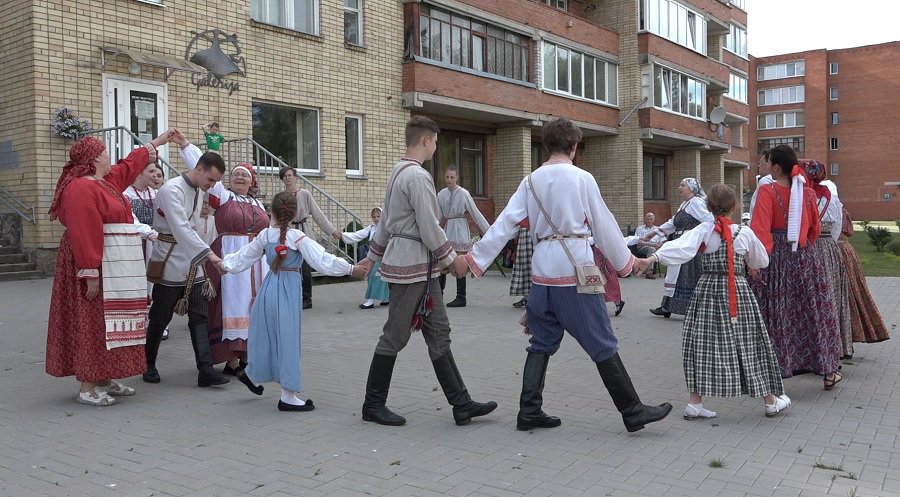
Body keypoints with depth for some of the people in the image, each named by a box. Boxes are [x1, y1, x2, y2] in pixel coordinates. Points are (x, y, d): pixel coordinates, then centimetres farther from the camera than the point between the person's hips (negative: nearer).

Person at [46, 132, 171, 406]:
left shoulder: (107, 181, 14)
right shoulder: (81, 188, -16)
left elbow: (130, 164, 31)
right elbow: (83, 234, -23)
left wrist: (158, 141, 40)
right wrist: (90, 274, -26)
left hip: (114, 267, 10)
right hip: (98, 268, -10)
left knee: (106, 323, 13)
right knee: (92, 324, -6)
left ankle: (104, 379, 20)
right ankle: (87, 388, 0)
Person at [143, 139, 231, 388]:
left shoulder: (200, 191, 10)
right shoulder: (172, 189, -17)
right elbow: (181, 229, -27)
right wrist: (208, 253, -34)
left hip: (192, 265, 7)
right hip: (170, 265, -7)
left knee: (200, 318, 0)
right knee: (159, 319, 6)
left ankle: (206, 370, -3)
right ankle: (148, 365, 24)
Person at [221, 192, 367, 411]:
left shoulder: (264, 235, 3)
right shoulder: (298, 237, -13)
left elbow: (244, 257, 15)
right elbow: (322, 260, -17)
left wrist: (225, 265, 34)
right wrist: (351, 269, -15)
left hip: (269, 287, 5)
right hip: (289, 290, -5)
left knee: (267, 334, 21)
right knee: (287, 338, 0)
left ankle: (251, 374, 39)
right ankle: (288, 396, 6)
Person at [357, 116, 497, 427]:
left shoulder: (399, 170, 13)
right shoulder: (418, 176, -17)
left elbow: (387, 219, 19)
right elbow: (429, 227, -18)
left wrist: (373, 256, 25)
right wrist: (451, 258, -6)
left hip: (418, 266, 10)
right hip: (412, 264, -10)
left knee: (438, 333, 8)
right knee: (395, 336, 1)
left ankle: (461, 404, 10)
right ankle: (373, 405, 14)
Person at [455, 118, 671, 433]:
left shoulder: (531, 181, 7)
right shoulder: (581, 178, -6)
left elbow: (504, 224, 2)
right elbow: (604, 225, 0)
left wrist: (474, 259, 5)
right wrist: (624, 262, 14)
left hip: (542, 272, 5)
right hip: (574, 270, -5)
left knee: (542, 343, 14)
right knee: (603, 346, 2)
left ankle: (529, 412, 14)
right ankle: (633, 412, 10)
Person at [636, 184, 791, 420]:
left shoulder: (704, 230, -6)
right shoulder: (745, 233, 0)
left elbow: (680, 246, -23)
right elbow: (762, 261, 13)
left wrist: (652, 258, -32)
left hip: (708, 290, 0)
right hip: (739, 290, 1)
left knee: (702, 343, 5)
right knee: (750, 345, 10)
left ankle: (695, 402, 3)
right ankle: (770, 400, 23)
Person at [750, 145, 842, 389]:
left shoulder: (768, 191, -10)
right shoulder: (807, 193, 4)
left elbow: (760, 230, -18)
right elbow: (814, 229, 12)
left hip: (776, 259, -4)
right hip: (804, 258, 4)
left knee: (775, 315, 3)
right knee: (813, 311, 13)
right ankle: (828, 370, 23)